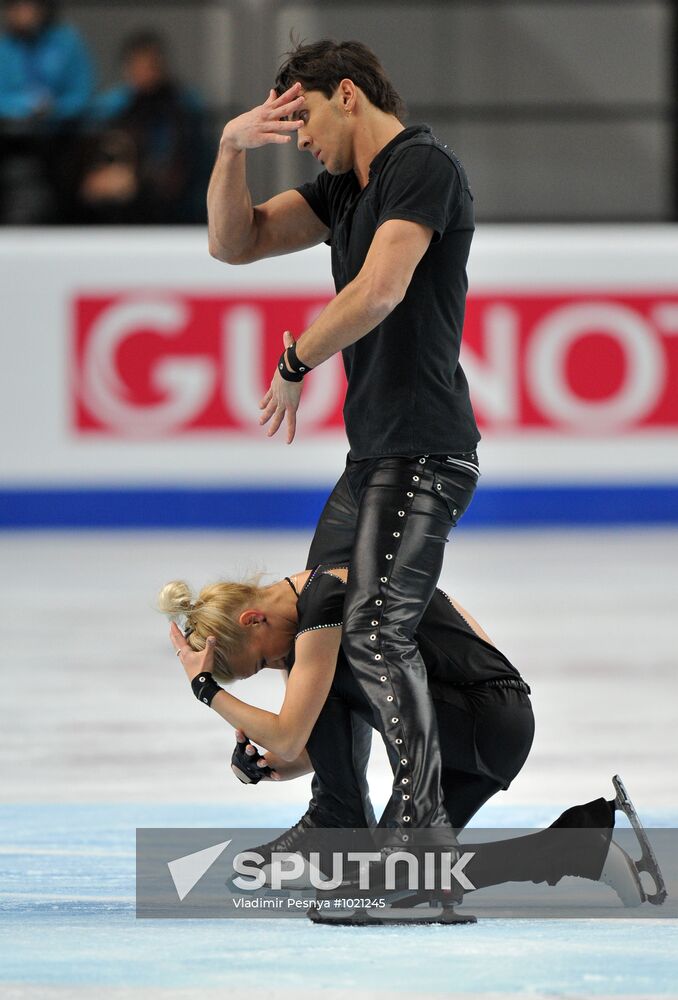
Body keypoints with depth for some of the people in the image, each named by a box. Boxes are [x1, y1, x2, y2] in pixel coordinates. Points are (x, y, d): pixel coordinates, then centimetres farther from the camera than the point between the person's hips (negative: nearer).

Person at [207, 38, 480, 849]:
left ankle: (421, 825, -21)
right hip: (372, 454, 10)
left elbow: (378, 291, -22)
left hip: (422, 454, -10)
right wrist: (233, 149, 2)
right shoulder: (346, 188, 18)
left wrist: (295, 364, -8)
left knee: (374, 632, -20)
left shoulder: (423, 167, -11)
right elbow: (234, 243, 18)